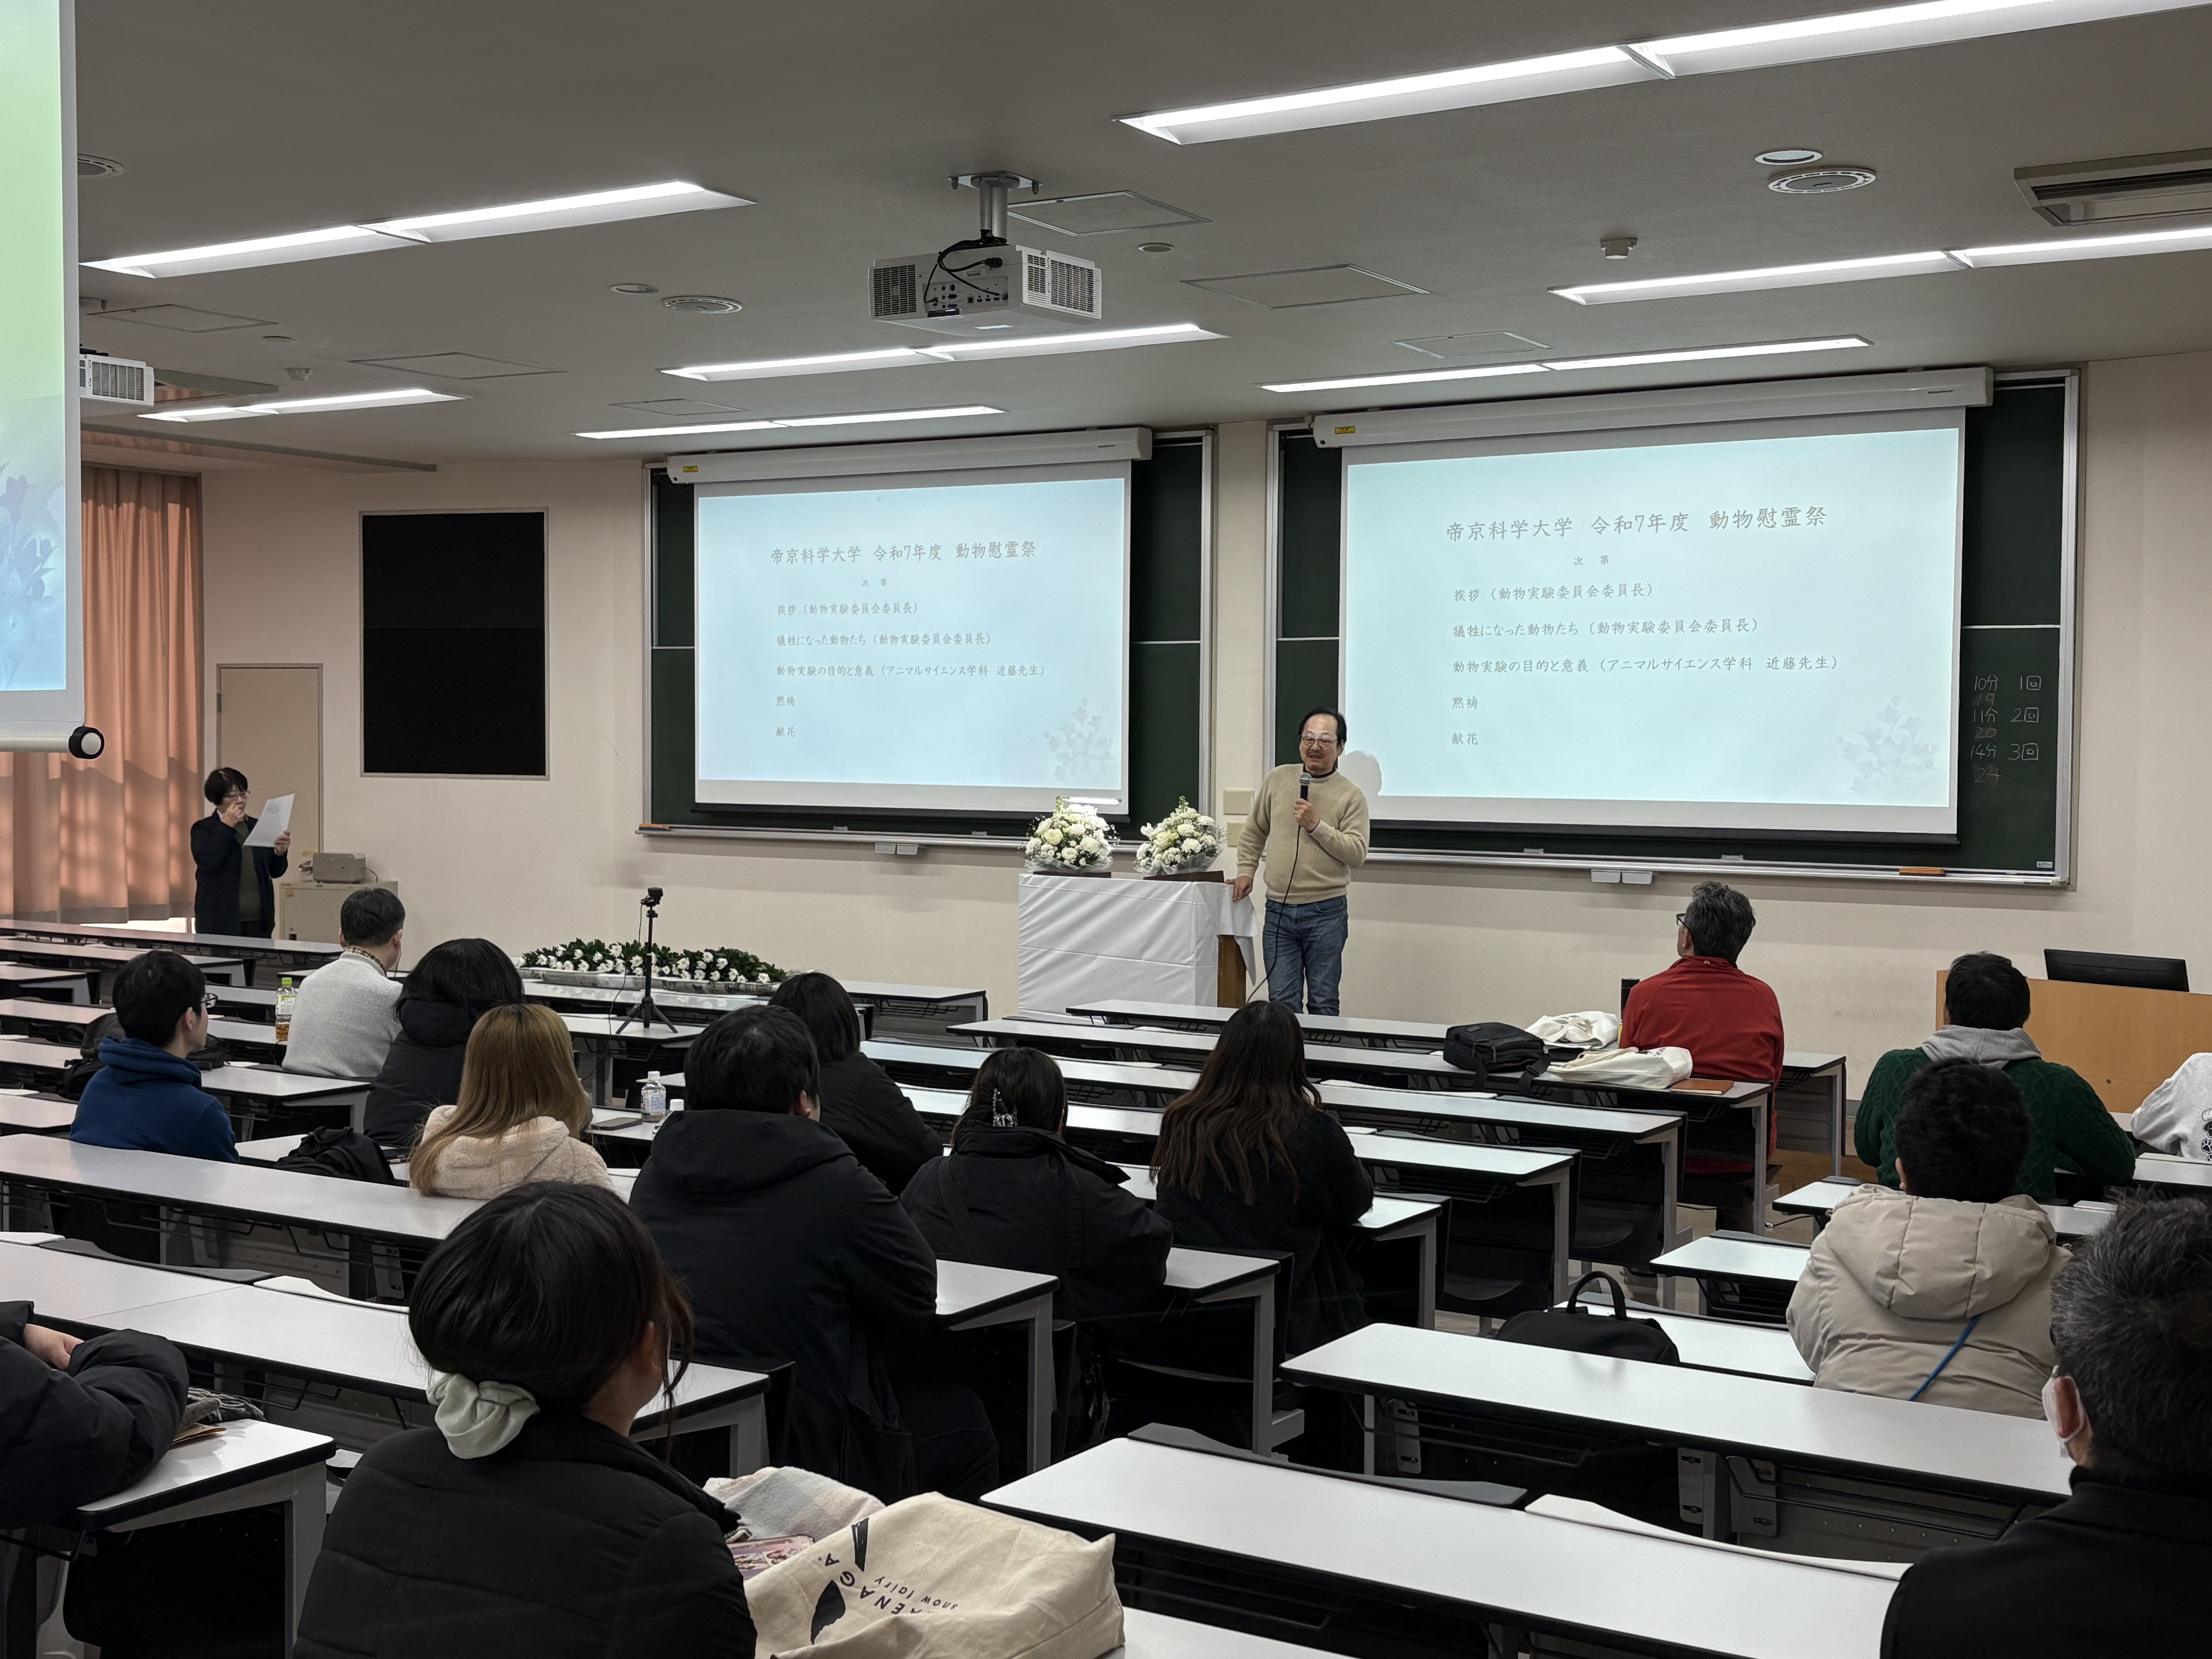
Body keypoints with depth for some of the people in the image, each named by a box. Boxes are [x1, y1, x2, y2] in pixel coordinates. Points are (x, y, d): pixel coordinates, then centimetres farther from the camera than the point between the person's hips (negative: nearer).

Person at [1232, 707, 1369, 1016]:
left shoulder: (1351, 796, -2)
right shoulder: (1277, 780, 9)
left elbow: (1357, 854, -9)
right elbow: (1254, 833, 20)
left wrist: (1317, 826, -15)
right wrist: (1246, 871, 12)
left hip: (1326, 912, -3)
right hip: (1279, 910, 3)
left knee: (1323, 1004, 4)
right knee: (1282, 1004, 4)